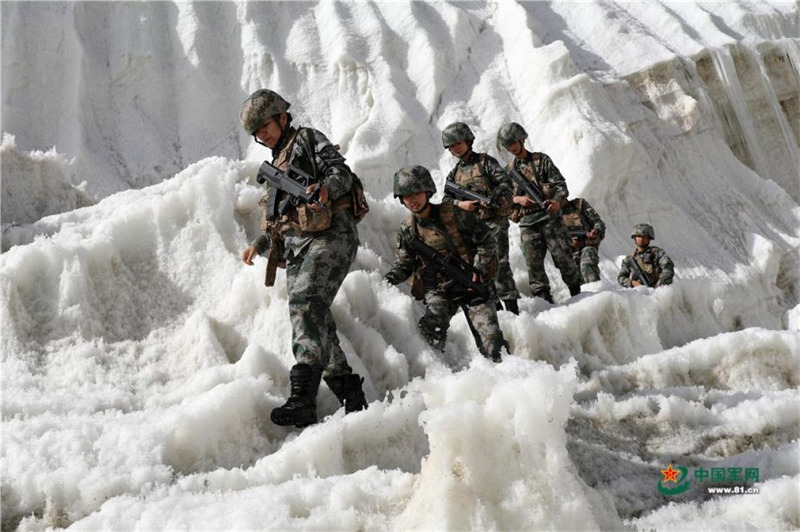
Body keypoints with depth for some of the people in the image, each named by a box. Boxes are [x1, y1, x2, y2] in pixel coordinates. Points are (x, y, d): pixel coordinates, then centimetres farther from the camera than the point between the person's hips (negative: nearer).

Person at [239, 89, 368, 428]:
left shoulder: (308, 139, 10)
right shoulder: (278, 166, 33)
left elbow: (342, 173, -7)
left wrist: (325, 188, -28)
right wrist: (260, 245, 19)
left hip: (329, 237, -8)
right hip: (296, 247, 9)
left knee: (305, 303, -27)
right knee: (317, 324, 1)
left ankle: (303, 398, -37)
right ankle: (352, 399, 8)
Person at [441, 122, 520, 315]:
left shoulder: (485, 161, 3)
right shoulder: (454, 173, 16)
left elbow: (505, 183, -5)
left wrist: (491, 199, -20)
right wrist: (460, 204, -9)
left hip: (494, 221, -5)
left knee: (499, 261, -11)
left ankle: (511, 305, -8)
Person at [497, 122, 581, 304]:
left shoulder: (541, 159, 6)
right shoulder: (509, 170, 16)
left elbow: (560, 184, 0)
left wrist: (557, 201, -21)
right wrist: (518, 199, -9)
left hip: (549, 215, -3)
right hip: (527, 222, 3)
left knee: (563, 256, -4)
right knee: (533, 262, -4)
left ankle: (576, 293, 11)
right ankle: (544, 299, 2)